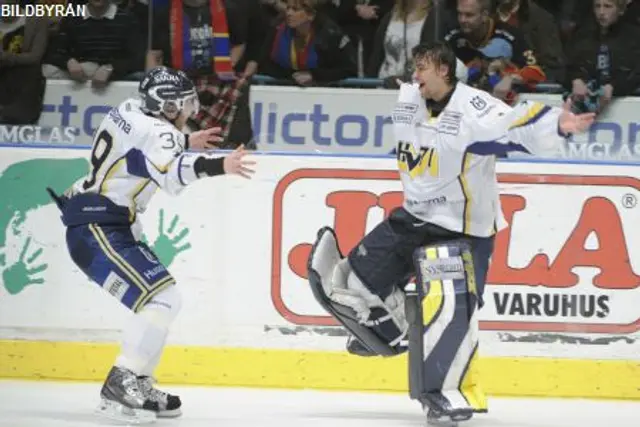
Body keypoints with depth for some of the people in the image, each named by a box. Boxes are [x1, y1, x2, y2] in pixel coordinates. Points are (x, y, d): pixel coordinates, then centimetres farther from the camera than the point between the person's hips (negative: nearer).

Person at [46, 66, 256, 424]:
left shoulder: (131, 112, 12)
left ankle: (137, 383, 19)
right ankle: (120, 387, -24)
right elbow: (173, 173, -38)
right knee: (162, 299, -20)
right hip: (98, 230, -11)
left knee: (164, 300, 16)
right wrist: (219, 166, -50)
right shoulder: (153, 131, -18)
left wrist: (186, 143, 29)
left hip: (108, 225, 11)